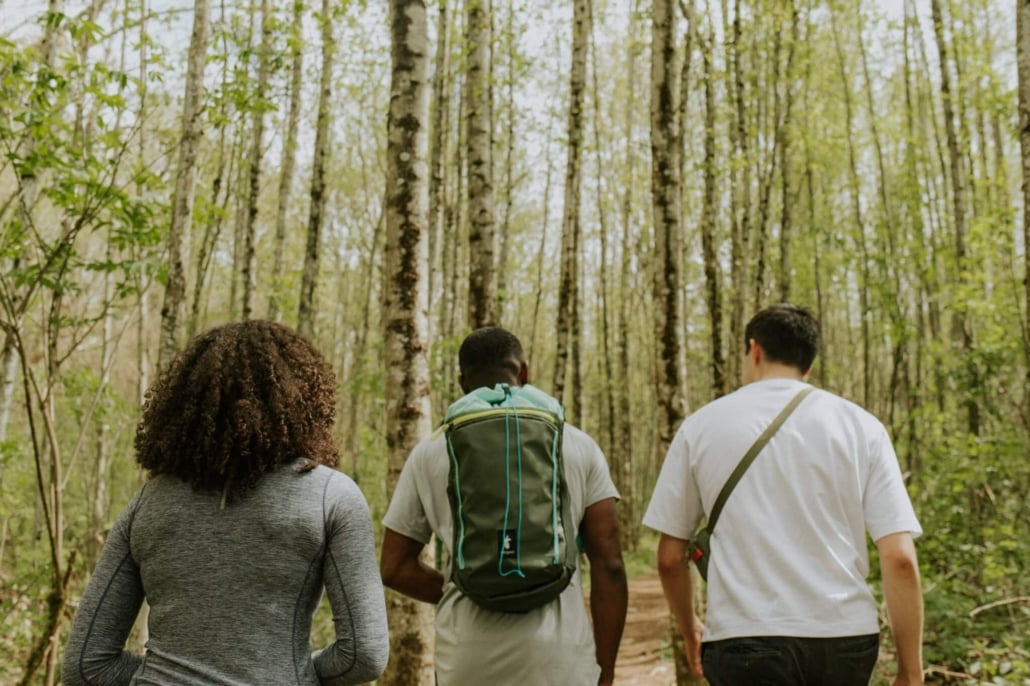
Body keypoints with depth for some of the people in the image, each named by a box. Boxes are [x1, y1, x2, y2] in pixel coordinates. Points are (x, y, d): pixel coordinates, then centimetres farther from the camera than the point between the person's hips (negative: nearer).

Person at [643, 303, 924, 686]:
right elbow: (899, 558, -4)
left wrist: (689, 629, 23)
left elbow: (670, 558, 6)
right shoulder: (860, 426, 3)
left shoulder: (702, 426, 2)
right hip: (845, 638, 2)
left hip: (748, 640, -2)